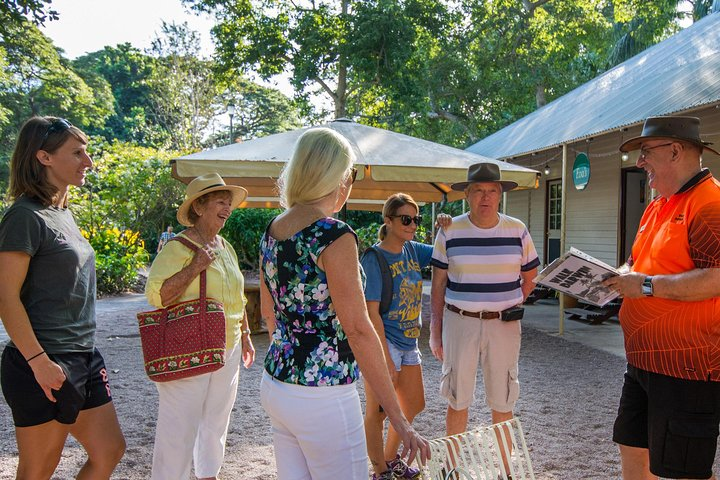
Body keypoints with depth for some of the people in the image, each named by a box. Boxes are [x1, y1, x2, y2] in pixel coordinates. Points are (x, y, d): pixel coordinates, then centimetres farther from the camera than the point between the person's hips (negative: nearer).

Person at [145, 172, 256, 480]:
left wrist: (245, 335, 21)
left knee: (216, 420, 19)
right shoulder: (178, 247, -12)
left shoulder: (226, 247, 12)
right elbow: (155, 295, -21)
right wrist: (194, 267, -24)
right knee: (180, 425, -2)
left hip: (227, 351, 8)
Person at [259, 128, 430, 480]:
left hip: (275, 384, 8)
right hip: (323, 396, -8)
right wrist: (398, 419, -15)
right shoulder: (335, 236, -18)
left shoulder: (271, 233, 4)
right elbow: (358, 330, -20)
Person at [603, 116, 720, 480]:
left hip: (687, 368, -10)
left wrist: (646, 285, -22)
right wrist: (617, 276, 3)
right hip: (644, 361, 10)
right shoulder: (657, 207, 15)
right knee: (632, 449, 19)